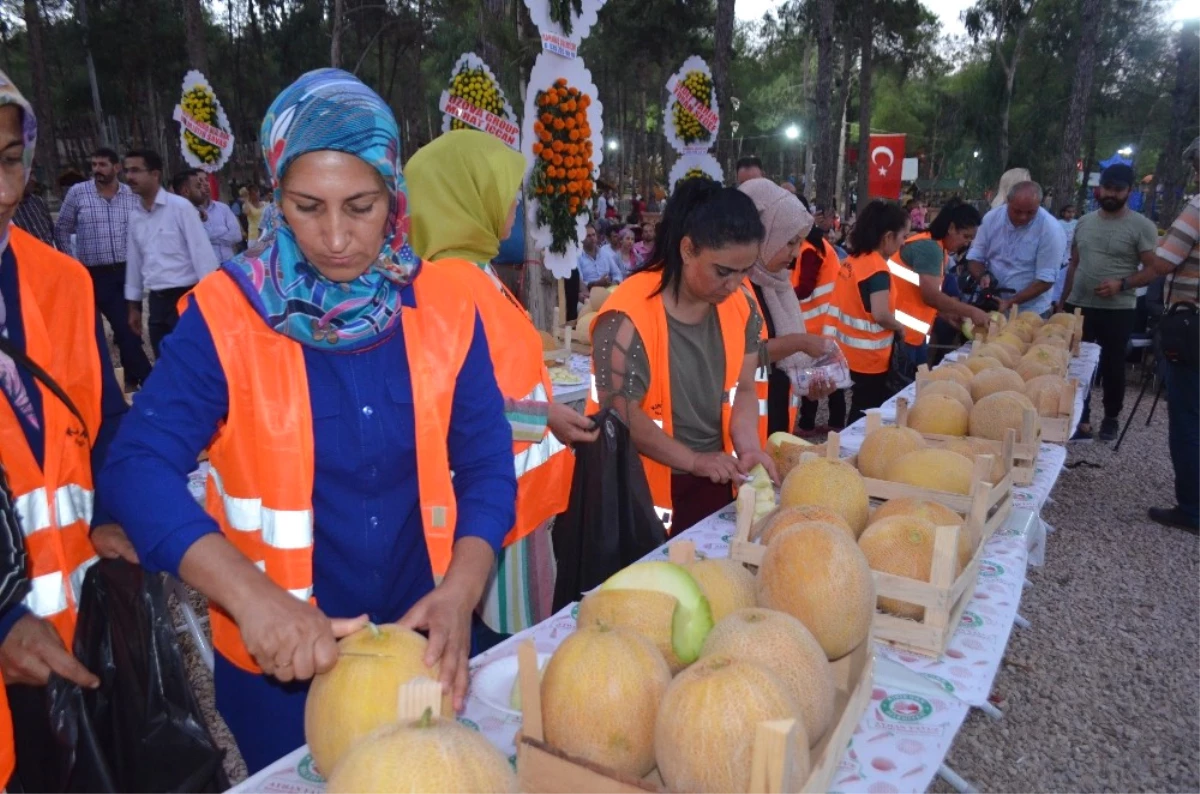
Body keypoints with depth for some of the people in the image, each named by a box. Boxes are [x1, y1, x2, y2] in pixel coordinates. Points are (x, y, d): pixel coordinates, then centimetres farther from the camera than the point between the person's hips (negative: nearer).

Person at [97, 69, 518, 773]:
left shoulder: (443, 306, -6)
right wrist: (252, 596, -33)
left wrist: (460, 592, -20)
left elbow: (488, 466, -5)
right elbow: (139, 468, -19)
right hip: (281, 662, -2)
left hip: (427, 641, 2)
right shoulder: (228, 314, -12)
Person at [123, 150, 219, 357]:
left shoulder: (180, 207, -8)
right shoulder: (135, 216, 11)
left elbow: (201, 251, -11)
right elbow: (135, 260, 17)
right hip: (157, 301, 6)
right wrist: (134, 305, 18)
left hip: (185, 297, -6)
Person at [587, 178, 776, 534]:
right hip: (647, 487, -5)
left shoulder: (741, 303, -3)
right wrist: (693, 460, -19)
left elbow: (743, 388, 3)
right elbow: (622, 415, -20)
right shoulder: (629, 317, -23)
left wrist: (749, 449, -13)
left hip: (715, 479, 6)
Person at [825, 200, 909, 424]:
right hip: (869, 359, -8)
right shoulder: (877, 268, -18)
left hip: (850, 354, 8)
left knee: (859, 410, 19)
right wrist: (900, 327, -9)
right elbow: (880, 315, -26)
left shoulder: (852, 260, 8)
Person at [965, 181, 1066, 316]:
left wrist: (1010, 302, -23)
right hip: (991, 307, 3)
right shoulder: (991, 217, -5)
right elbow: (974, 257, 3)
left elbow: (1045, 279, -15)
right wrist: (983, 276, -18)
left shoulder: (1051, 229, -15)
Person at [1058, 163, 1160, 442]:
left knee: (1112, 366, 7)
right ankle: (1081, 419, 18)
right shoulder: (1084, 222, 9)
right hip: (1078, 306, 4)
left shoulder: (1142, 226, -6)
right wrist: (1064, 299, 13)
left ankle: (1111, 418, 24)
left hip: (1118, 310, -4)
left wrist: (1121, 284, -22)